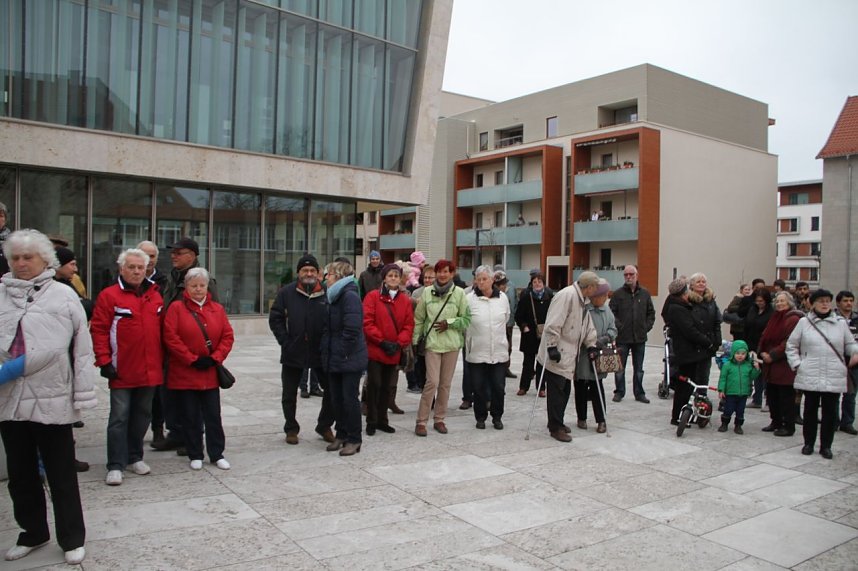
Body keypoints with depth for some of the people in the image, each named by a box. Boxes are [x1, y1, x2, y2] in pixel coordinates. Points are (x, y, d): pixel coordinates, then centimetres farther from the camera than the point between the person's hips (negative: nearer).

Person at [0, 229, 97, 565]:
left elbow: (82, 348, -5)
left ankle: (72, 539, 21)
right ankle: (32, 533, 34)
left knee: (61, 475, 6)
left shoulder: (63, 296, -3)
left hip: (51, 399, -4)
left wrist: (82, 396, -9)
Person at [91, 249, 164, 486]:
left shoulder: (155, 296, 10)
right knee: (119, 417, -1)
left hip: (150, 369, 5)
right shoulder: (109, 295, -4)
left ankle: (135, 457, 27)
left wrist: (162, 360, 11)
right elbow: (99, 330, -7)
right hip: (122, 371, -5)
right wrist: (104, 361, -12)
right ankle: (115, 466, 6)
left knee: (142, 415, 14)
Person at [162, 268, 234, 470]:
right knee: (190, 417, 7)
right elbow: (171, 337, -11)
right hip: (184, 373, -2)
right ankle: (195, 455, 19)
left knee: (213, 415, 7)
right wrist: (192, 360, -14)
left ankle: (217, 454, 17)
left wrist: (215, 358, -9)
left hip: (210, 373, 3)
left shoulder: (217, 309, 7)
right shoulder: (176, 308, -3)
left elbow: (228, 336, 4)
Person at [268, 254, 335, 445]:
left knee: (331, 390, 5)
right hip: (293, 351, 0)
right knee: (289, 394, 12)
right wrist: (285, 341, -7)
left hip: (321, 351, 0)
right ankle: (291, 428, 31)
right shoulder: (286, 293, -2)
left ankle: (324, 426, 25)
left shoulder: (327, 293, -4)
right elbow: (275, 318, 0)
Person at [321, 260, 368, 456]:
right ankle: (341, 435, 27)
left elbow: (352, 329, -24)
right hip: (334, 358, 9)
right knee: (336, 397, 14)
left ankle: (354, 439, 13)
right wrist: (327, 351, 10)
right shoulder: (334, 297, 12)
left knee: (350, 398, 1)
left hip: (350, 359, -9)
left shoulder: (350, 296, -17)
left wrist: (343, 352, -18)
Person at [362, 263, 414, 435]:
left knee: (389, 387, 11)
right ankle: (371, 422, 15)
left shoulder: (405, 300, 6)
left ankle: (382, 420, 25)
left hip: (395, 353, 4)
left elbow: (409, 325, 3)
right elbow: (367, 322, -10)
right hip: (374, 350, -4)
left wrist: (399, 344, -10)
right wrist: (382, 341, -15)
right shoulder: (373, 296, -4)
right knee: (374, 385, 3)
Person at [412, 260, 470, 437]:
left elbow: (466, 319, 3)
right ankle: (421, 421, 3)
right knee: (432, 382, -9)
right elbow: (419, 319, 7)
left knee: (446, 383, 8)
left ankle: (439, 419, 22)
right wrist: (415, 340, 6)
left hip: (452, 343, 1)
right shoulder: (427, 292, 1)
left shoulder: (459, 293, -1)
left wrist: (449, 323, -10)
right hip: (432, 342, -1)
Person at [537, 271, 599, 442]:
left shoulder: (582, 300, 13)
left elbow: (587, 325, 21)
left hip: (569, 355, 10)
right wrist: (552, 347, -25)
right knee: (556, 391, -2)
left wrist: (591, 345, 12)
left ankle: (557, 423, 28)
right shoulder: (567, 295, -19)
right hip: (556, 355, -10)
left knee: (565, 390, 15)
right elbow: (553, 324, -24)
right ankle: (555, 428, 6)